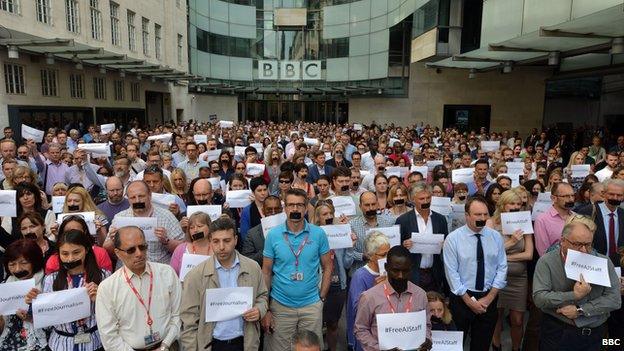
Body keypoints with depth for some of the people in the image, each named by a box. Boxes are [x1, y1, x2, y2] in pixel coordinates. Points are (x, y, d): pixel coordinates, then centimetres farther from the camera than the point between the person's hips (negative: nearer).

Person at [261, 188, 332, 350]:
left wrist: (322, 298, -1)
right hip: (280, 305, 0)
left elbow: (327, 267, 4)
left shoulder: (318, 234, -4)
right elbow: (266, 272, 0)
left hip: (312, 305, 1)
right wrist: (265, 309, -2)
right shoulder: (273, 235, -5)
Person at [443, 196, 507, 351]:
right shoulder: (453, 239, -12)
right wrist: (469, 301, -12)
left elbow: (502, 268, -1)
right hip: (462, 298, -3)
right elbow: (452, 273, -13)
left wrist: (489, 297, -8)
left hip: (489, 298, 3)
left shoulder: (496, 237, -1)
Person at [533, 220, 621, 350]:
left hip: (594, 333, 2)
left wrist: (580, 310, -17)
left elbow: (614, 299, -9)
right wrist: (574, 295, -26)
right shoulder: (547, 262, -12)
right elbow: (539, 298, -20)